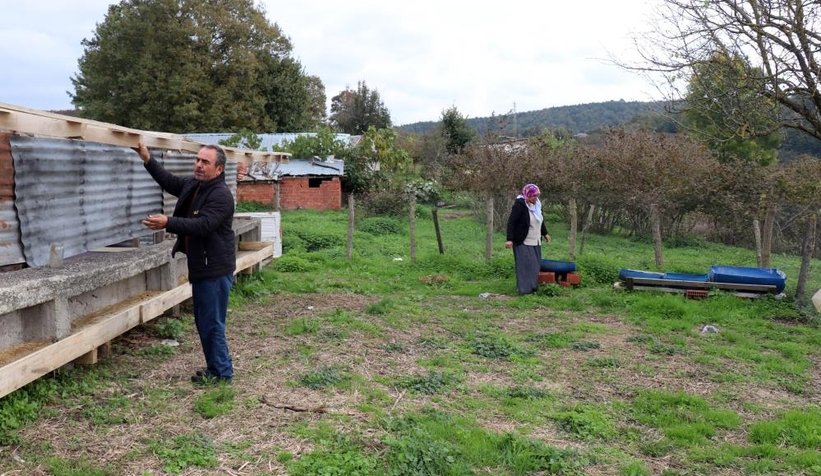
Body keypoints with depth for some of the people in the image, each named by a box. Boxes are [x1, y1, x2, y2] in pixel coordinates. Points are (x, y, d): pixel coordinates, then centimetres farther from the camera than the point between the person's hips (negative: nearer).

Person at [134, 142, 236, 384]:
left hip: (214, 269, -10)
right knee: (204, 321, 17)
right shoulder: (193, 185, 11)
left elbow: (203, 225, -29)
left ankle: (221, 373, 8)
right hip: (201, 267, 10)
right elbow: (169, 181, 26)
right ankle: (215, 368, 28)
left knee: (212, 323, -4)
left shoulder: (221, 195, -18)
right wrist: (148, 160, 17)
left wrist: (168, 223, -35)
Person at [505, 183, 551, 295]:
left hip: (535, 242, 8)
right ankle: (525, 289, -4)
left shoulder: (536, 204, 9)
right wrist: (509, 239, -24)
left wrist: (545, 233, 33)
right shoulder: (519, 204, -14)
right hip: (523, 242, -8)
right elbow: (511, 222, -18)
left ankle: (533, 287, 17)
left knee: (535, 265, 8)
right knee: (525, 265, -9)